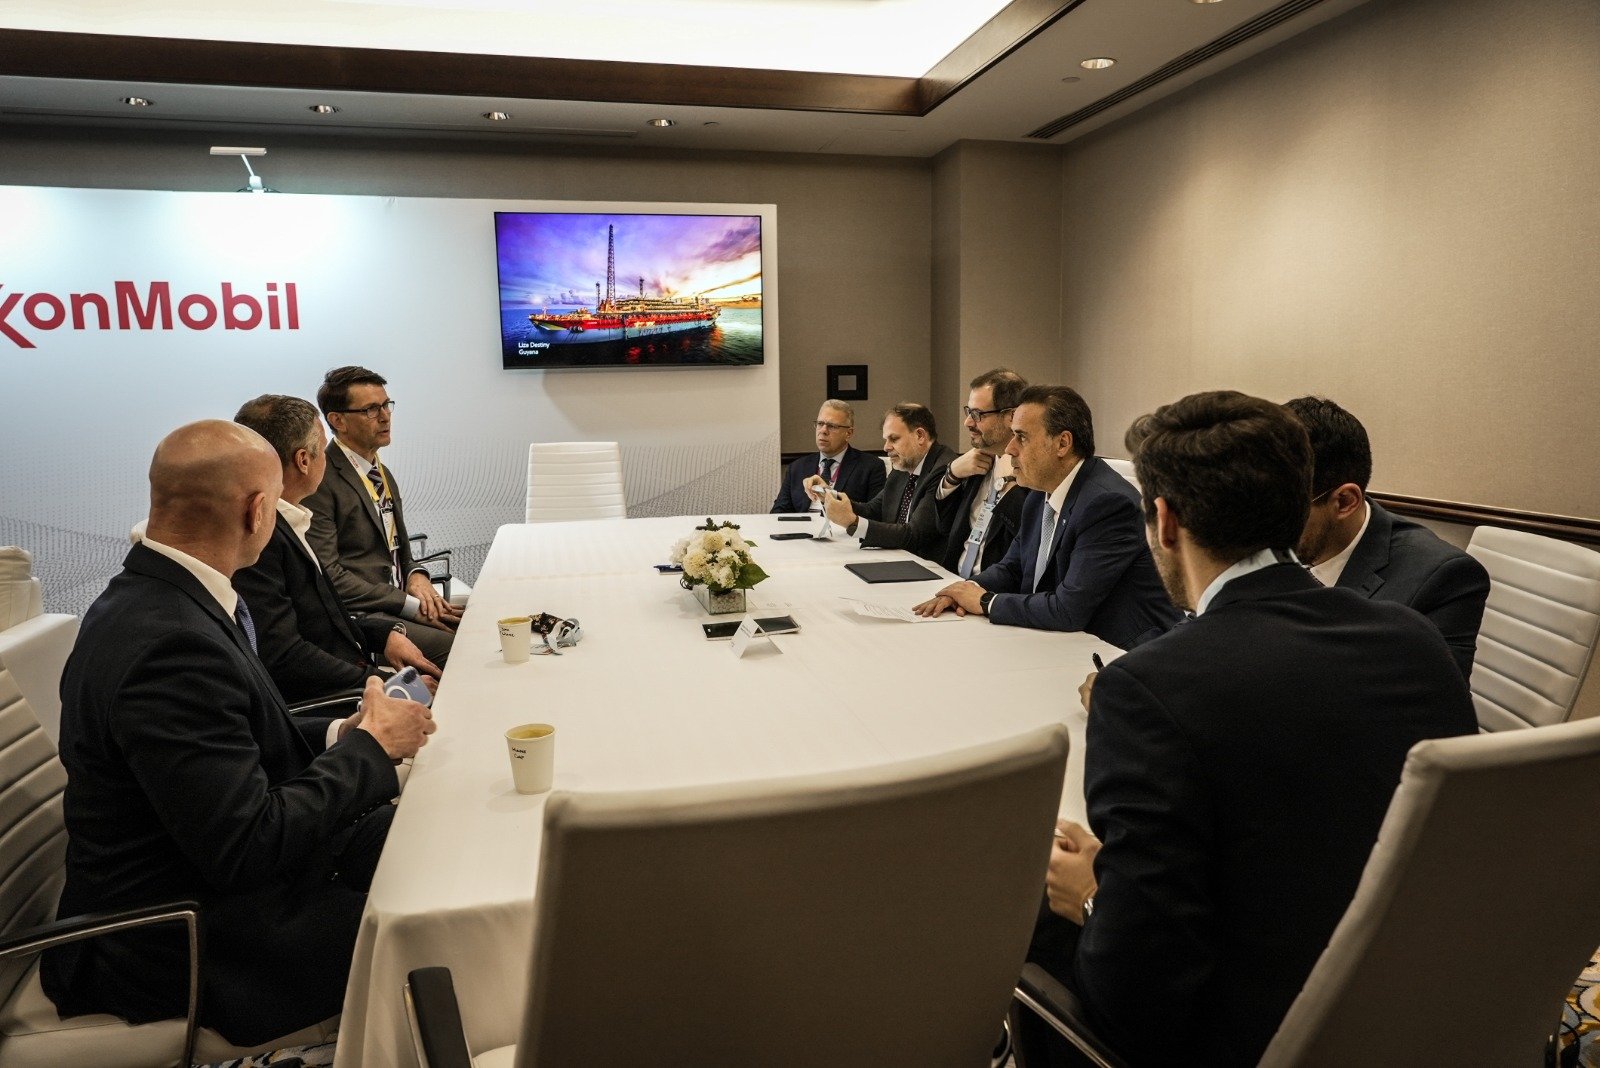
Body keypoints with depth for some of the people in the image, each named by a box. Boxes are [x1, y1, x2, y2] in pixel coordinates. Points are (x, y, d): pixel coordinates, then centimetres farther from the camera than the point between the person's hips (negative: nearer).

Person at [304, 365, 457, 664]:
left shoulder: (383, 474, 19)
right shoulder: (321, 481, -9)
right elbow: (327, 573, -15)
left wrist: (416, 576, 0)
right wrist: (409, 604, -16)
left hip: (400, 603, 9)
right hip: (359, 617, -8)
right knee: (453, 646, -29)